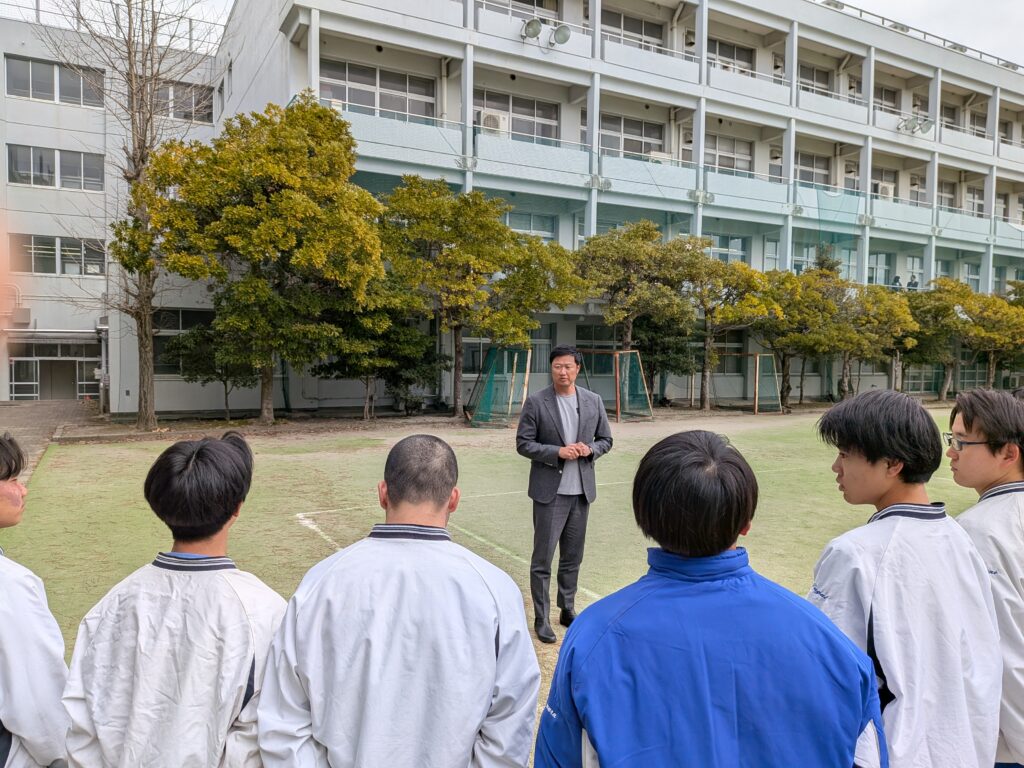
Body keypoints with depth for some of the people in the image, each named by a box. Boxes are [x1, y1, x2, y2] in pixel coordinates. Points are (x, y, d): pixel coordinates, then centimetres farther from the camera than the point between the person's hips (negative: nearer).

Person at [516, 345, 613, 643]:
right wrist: (557, 452, -19)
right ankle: (541, 619, 11)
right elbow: (523, 443, -7)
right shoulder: (536, 402, -6)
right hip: (549, 491, -3)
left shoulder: (594, 401, 5)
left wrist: (589, 449, -10)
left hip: (581, 490, 4)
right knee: (543, 559, 1)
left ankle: (567, 609, 30)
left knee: (572, 557, 15)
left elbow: (606, 439, 11)